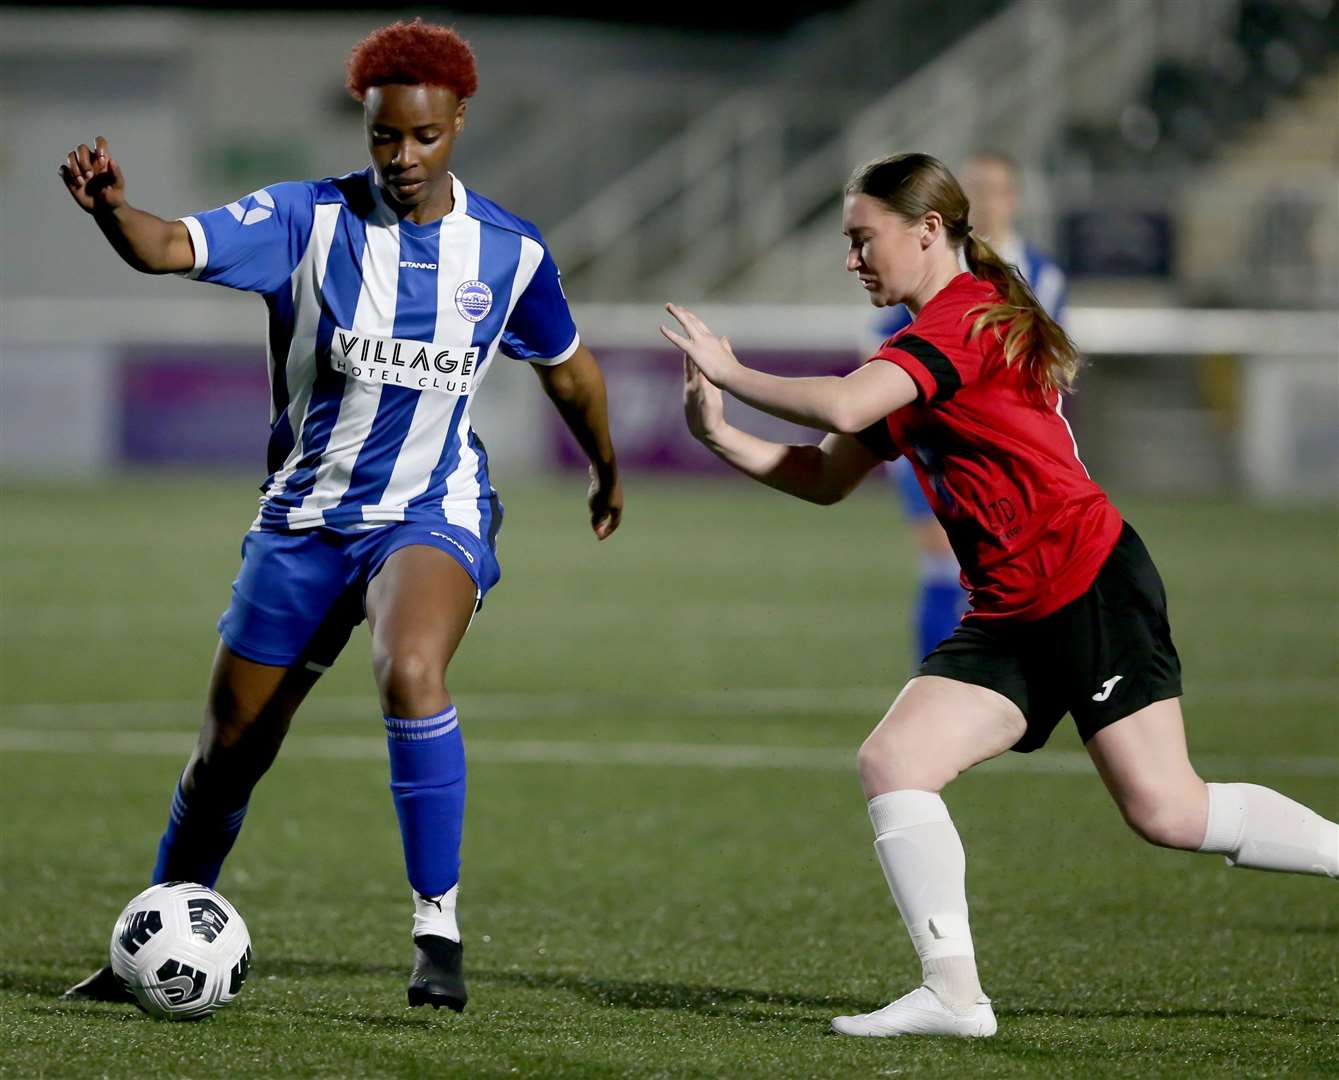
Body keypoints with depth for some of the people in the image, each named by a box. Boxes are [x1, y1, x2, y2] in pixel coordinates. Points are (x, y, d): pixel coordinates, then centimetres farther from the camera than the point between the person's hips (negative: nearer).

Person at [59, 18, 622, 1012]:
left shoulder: (510, 251, -3)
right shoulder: (308, 219, -9)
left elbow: (565, 366, 16)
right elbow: (169, 248, -24)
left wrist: (607, 471, 30)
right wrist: (111, 207, -47)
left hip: (435, 512, -1)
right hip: (305, 516, 1)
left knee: (411, 672, -33)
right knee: (230, 749, 9)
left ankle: (439, 931, -25)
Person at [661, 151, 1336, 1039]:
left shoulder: (967, 316, -11)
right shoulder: (919, 353, 20)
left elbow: (843, 408, -25)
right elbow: (826, 478, 21)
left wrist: (732, 375, -12)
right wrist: (724, 437, 7)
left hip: (1093, 583, -9)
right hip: (1012, 618, 9)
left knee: (1166, 810, -13)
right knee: (892, 762, -7)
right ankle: (952, 991, -10)